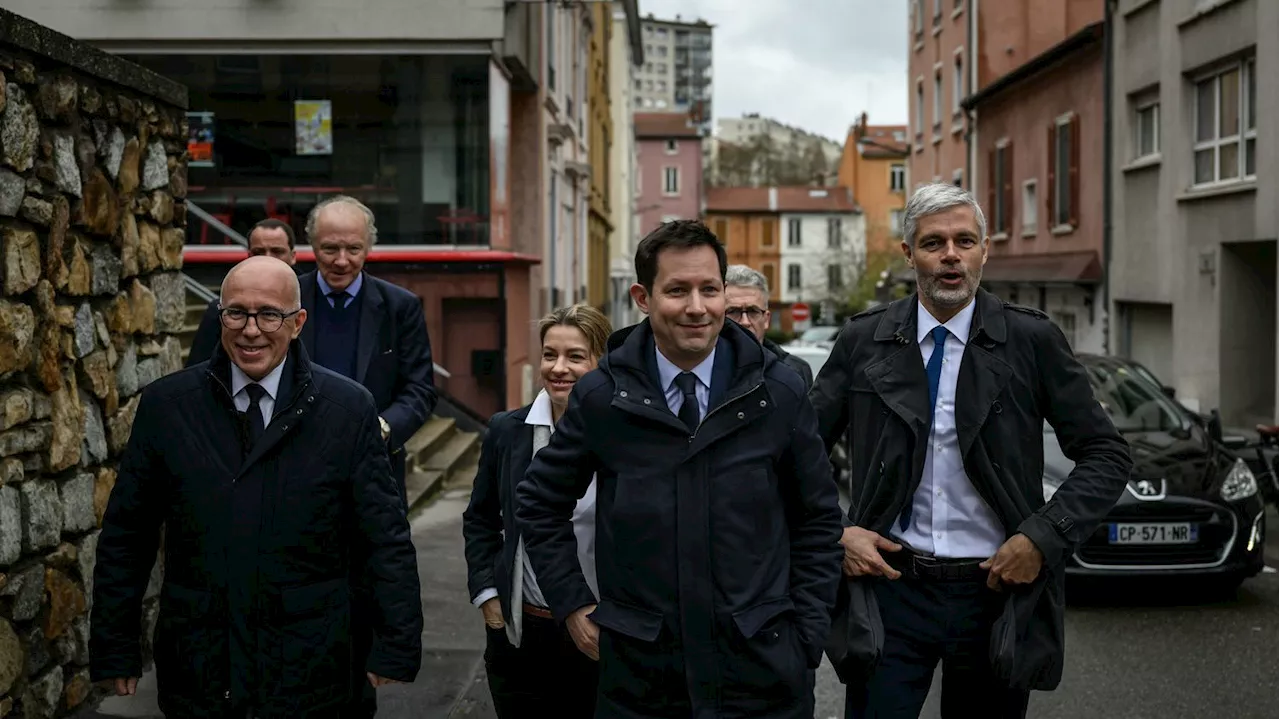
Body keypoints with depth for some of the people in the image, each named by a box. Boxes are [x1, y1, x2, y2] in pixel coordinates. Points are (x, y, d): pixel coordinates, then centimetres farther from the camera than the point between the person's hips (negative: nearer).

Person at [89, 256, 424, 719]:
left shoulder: (348, 409, -3)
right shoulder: (165, 404, 2)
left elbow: (387, 538, -3)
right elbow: (125, 537, 5)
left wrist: (397, 648, -6)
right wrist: (114, 651, 4)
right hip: (194, 669, 1)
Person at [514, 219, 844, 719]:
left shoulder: (779, 392, -2)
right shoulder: (600, 396, -3)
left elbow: (818, 517, 6)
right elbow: (539, 503, 9)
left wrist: (807, 633, 2)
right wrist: (572, 605, 4)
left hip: (762, 667, 0)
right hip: (639, 672, 0)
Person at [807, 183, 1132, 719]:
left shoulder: (1032, 341, -3)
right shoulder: (863, 340, 1)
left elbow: (1108, 456, 0)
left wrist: (1043, 538, -11)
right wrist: (833, 536, -7)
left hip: (997, 589, 0)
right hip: (890, 586, 0)